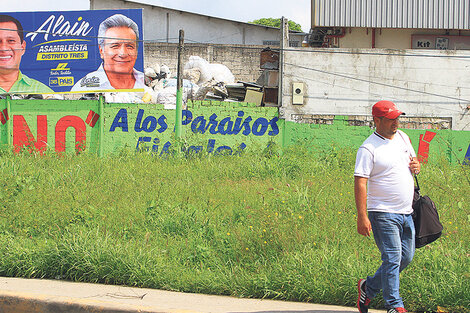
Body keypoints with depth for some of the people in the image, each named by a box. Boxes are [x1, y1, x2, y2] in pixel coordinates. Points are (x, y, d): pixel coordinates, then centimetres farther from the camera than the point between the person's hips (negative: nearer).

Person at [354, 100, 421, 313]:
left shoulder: (402, 138, 12)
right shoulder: (368, 149, -11)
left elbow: (413, 160, 28)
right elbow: (360, 183, -16)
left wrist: (416, 166, 1)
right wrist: (362, 216, -23)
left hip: (406, 213, 8)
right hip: (383, 213, -8)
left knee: (406, 257, 11)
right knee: (393, 259, -11)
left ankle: (368, 287, 28)